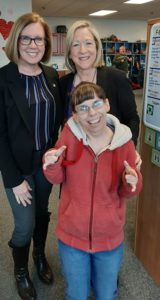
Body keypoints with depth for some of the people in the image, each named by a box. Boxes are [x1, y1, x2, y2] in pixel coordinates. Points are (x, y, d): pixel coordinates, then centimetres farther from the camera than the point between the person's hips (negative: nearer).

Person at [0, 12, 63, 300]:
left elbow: (57, 119, 7)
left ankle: (40, 255, 48)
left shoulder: (52, 76, 0)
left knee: (42, 213, 20)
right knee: (25, 225, 6)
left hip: (47, 161, 5)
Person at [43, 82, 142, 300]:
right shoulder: (69, 133, -14)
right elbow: (57, 179, -4)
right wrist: (52, 164, -25)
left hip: (110, 236, 1)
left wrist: (131, 182, -24)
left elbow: (128, 192, -2)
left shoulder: (124, 141, -13)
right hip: (72, 233, 0)